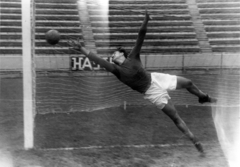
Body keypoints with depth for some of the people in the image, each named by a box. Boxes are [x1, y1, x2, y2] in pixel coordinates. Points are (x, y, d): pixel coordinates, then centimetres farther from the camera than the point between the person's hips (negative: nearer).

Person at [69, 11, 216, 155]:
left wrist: (145, 21, -29)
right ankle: (195, 141, 10)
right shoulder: (117, 70, -14)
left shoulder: (133, 57, -7)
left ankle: (203, 97, 49)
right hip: (151, 92, -3)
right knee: (175, 117, -1)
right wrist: (83, 49, -34)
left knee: (188, 83, 17)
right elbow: (99, 60, -25)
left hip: (156, 78, 4)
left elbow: (141, 37, -16)